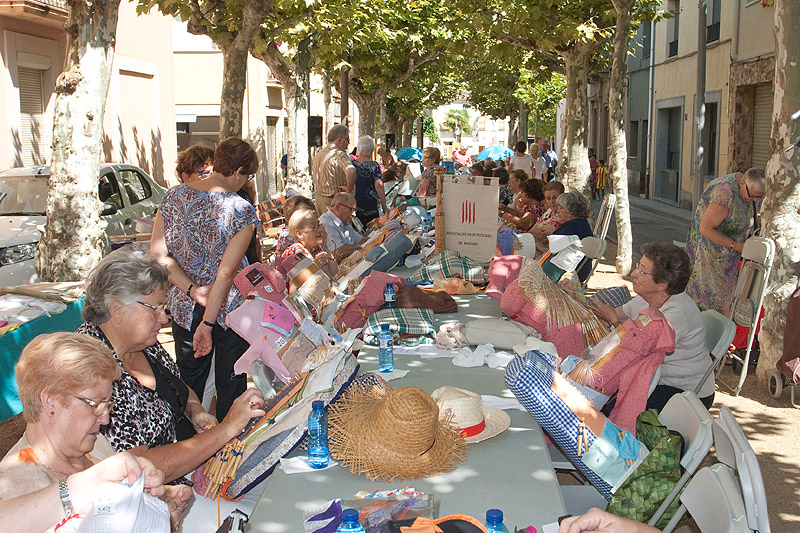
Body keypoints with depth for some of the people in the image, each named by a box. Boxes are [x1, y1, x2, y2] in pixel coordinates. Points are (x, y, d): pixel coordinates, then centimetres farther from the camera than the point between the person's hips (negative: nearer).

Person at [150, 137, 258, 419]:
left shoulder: (173, 197, -3)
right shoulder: (242, 210, -17)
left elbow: (158, 253, -7)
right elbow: (226, 272, -20)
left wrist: (192, 289, -11)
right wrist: (207, 324, -16)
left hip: (183, 308, 4)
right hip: (229, 309, -4)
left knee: (189, 385, 21)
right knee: (231, 386, 14)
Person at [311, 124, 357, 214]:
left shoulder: (318, 155, 13)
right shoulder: (339, 154, -16)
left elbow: (314, 179, 23)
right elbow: (351, 171, -35)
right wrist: (349, 189, -21)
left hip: (318, 198, 9)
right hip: (334, 201, -9)